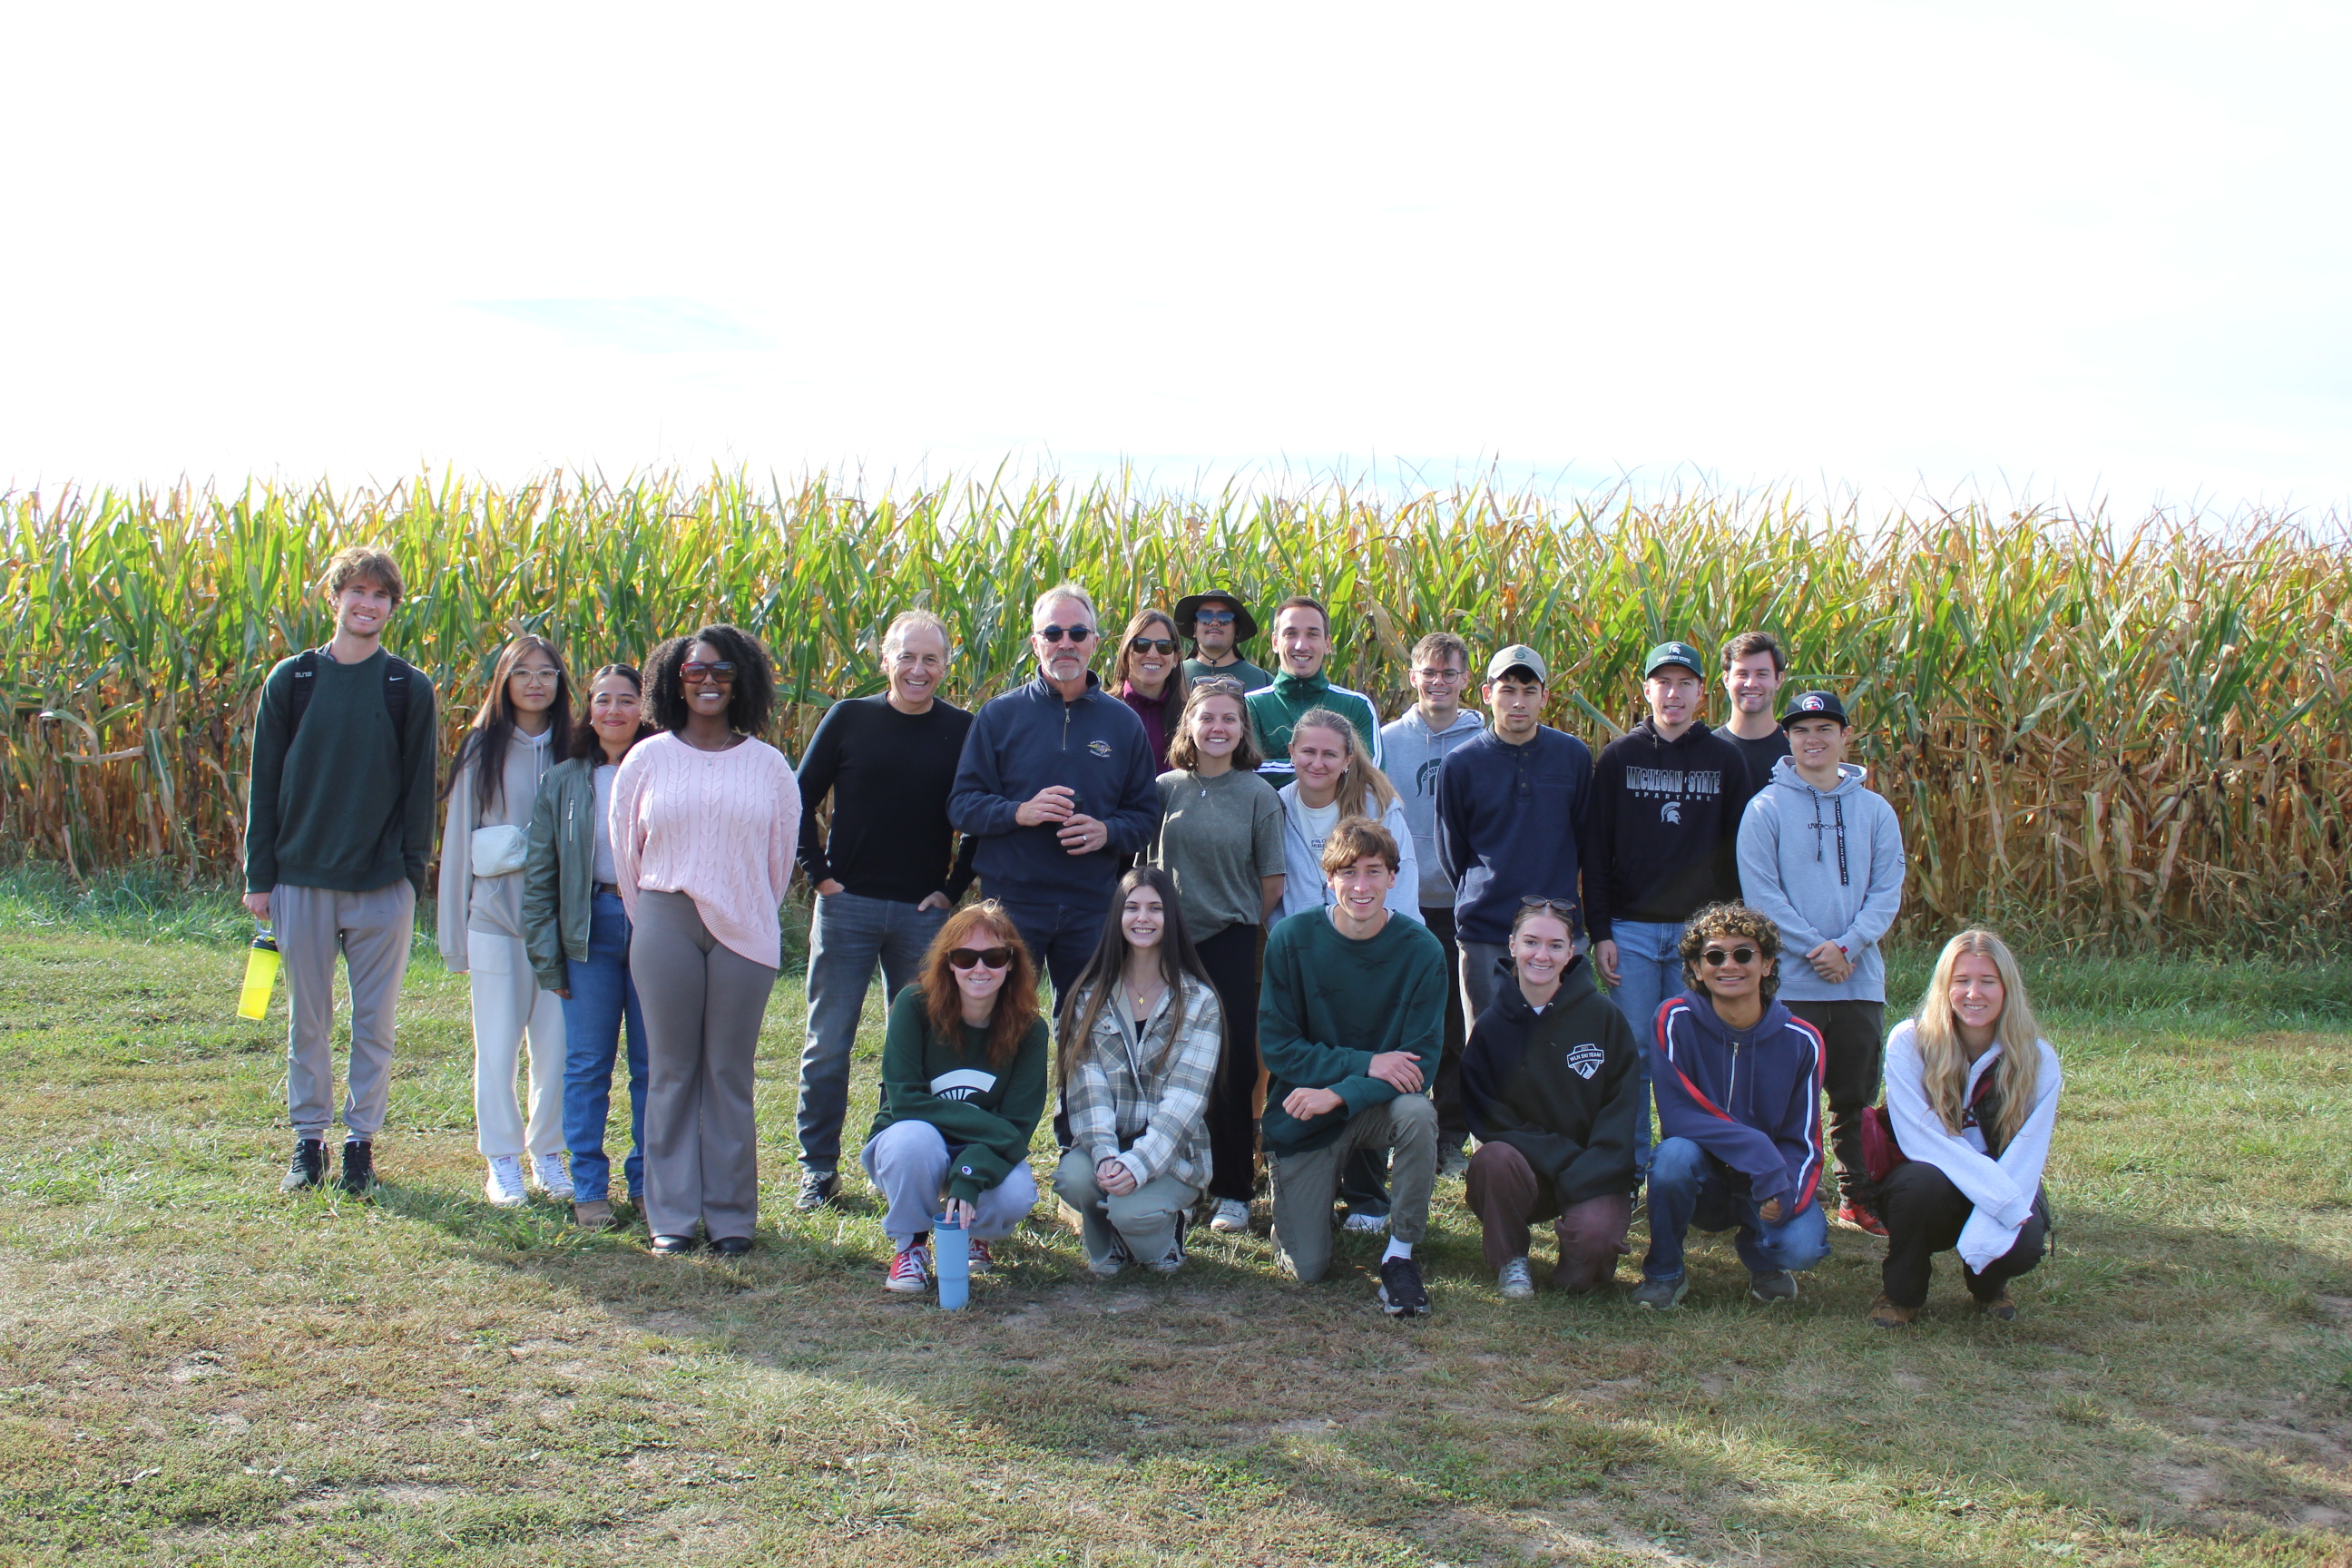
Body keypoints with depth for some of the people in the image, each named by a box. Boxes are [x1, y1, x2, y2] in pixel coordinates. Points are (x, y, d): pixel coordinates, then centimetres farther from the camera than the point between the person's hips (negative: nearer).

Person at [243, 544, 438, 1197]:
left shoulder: (409, 688, 2)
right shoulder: (291, 680, 3)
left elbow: (420, 788, 3)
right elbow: (265, 781, 4)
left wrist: (414, 873, -4)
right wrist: (259, 876, 0)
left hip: (383, 885, 0)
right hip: (302, 880, 1)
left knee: (374, 1022, 6)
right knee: (308, 1020, 9)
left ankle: (362, 1140, 17)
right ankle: (308, 1139, 21)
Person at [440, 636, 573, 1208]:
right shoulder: (483, 750, 3)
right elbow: (459, 839, 5)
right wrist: (454, 935, 3)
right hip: (495, 918, -1)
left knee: (557, 1042, 3)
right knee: (497, 1044, 2)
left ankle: (548, 1154, 18)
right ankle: (502, 1162, 12)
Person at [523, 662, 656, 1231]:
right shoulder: (565, 781, 7)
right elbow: (540, 872, 7)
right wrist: (546, 952, 1)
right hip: (590, 930, 1)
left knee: (654, 1066, 4)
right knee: (587, 1065, 3)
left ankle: (647, 1183, 16)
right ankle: (589, 1188, 12)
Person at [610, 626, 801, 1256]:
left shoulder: (768, 765, 6)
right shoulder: (647, 759, 6)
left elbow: (781, 853, 14)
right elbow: (625, 847, 12)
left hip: (743, 931, 0)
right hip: (665, 925, 0)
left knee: (730, 1074, 2)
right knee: (671, 1070, 2)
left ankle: (731, 1217, 9)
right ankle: (671, 1218, 8)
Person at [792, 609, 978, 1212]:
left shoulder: (963, 731, 1)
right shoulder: (849, 719, 0)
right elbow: (801, 800, 5)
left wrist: (954, 889, 0)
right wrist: (819, 874, -2)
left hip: (923, 913, 0)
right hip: (846, 904, 0)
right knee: (828, 1044, 3)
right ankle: (818, 1168, 14)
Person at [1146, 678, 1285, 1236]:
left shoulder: (1259, 795, -1)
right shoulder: (1167, 788, 4)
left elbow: (1272, 881, 1)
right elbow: (1147, 865, 12)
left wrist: (1241, 924, 6)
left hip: (1231, 943, -2)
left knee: (1234, 1068, -1)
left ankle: (1233, 1190, 8)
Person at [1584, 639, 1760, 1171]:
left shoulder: (1725, 758, 6)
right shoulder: (1618, 757, 5)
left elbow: (1738, 850, 7)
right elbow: (1596, 850, 4)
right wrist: (1599, 932, -2)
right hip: (1631, 928, 0)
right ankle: (1630, 1168, 9)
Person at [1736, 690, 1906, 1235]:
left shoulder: (1875, 810, 9)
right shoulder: (1766, 807, 0)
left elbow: (1888, 890, 3)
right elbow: (1761, 891, -7)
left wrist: (1846, 946, -12)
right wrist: (1814, 949, -15)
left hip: (1860, 980, 3)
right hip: (1790, 981, -3)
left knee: (1857, 1097, 10)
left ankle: (1860, 1198, 20)